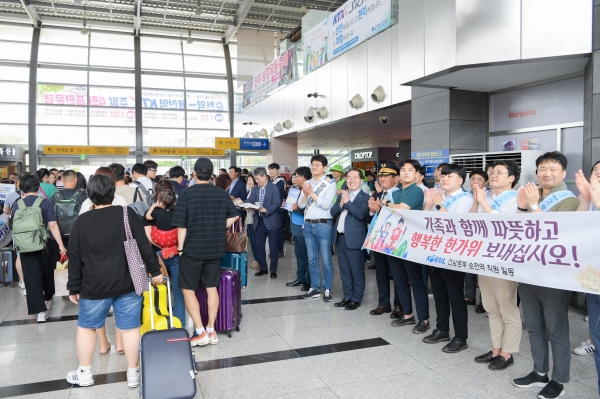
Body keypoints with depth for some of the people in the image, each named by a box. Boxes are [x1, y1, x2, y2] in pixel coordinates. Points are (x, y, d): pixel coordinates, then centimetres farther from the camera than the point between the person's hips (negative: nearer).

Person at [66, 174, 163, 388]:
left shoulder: (82, 221, -3)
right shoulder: (127, 214, -7)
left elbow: (74, 258, 2)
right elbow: (144, 246, -7)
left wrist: (74, 288, 11)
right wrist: (155, 270, 3)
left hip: (94, 285, 1)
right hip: (127, 283, 0)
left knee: (86, 327, 20)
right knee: (130, 328, 7)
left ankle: (84, 373, 31)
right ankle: (133, 374, 16)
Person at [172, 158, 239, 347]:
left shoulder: (187, 193, -10)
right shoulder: (222, 193, 3)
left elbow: (181, 225, -12)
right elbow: (234, 216, 11)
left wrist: (180, 248, -3)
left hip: (192, 249, -4)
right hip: (215, 249, 4)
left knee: (188, 289, 7)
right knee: (212, 288, 11)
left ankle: (200, 332, 5)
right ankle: (211, 331, 18)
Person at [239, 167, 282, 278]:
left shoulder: (273, 188, -6)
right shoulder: (254, 189, 11)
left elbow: (277, 203, -14)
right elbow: (249, 201, 2)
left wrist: (266, 210, -25)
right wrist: (242, 202, -17)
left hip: (271, 221, -6)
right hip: (259, 221, 6)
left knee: (273, 247, 3)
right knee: (259, 246, 11)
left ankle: (273, 270, 13)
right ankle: (263, 268, 23)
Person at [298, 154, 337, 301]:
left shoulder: (330, 184, -5)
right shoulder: (307, 184, 10)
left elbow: (326, 204, -16)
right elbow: (301, 205, 5)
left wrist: (311, 193, -18)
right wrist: (305, 194, -13)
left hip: (323, 225, -5)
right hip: (308, 224, 5)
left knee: (326, 259, 2)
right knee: (312, 259, 12)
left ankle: (328, 289, 14)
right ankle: (315, 288, 24)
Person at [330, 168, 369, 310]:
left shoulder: (365, 198, -6)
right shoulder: (341, 195, 15)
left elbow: (361, 214, -21)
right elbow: (332, 212, 5)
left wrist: (347, 202, -17)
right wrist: (341, 204, -12)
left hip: (354, 238, -7)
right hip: (340, 237, 7)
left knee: (356, 270, 3)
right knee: (344, 270, 14)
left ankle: (356, 299, 15)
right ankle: (347, 297, 26)